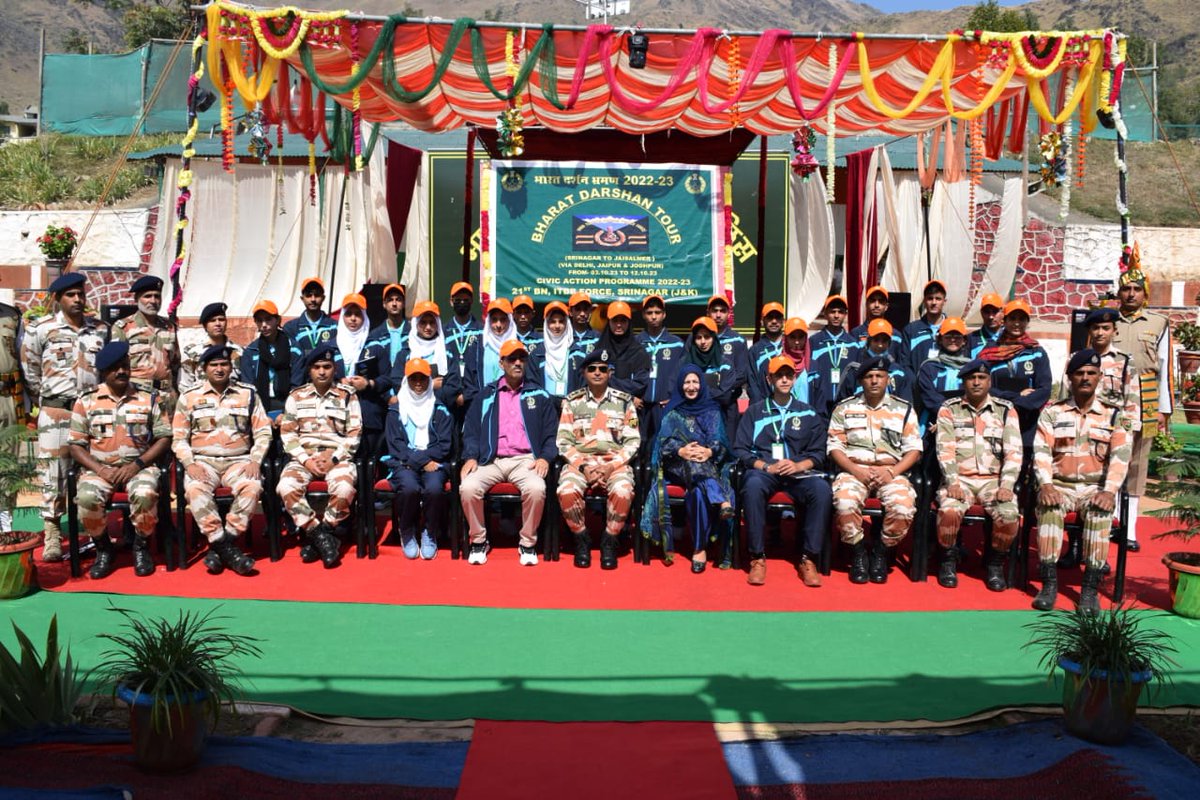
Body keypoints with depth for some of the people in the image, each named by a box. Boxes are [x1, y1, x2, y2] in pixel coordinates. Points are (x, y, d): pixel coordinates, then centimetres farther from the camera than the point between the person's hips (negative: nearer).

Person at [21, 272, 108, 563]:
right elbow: (30, 371, 3)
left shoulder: (101, 329, 8)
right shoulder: (40, 329, -1)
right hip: (56, 411, -3)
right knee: (53, 472, -1)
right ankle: (52, 534, 4)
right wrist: (44, 402, 3)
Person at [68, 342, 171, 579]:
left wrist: (137, 465, -10)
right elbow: (76, 445, 6)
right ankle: (103, 549, -3)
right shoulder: (86, 401, 7)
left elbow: (164, 438, 3)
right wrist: (100, 469, -11)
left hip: (139, 466, -1)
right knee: (87, 498, -31)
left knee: (145, 494, -34)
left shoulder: (148, 399, 7)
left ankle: (141, 546, -6)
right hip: (99, 468, 1)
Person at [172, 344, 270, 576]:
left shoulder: (248, 395, 12)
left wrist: (255, 461, -8)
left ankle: (221, 544, -22)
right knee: (195, 489, -33)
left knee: (252, 486, -32)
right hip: (203, 460, 0)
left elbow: (263, 433, 8)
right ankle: (225, 547, -26)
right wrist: (190, 464, -9)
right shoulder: (189, 398, 12)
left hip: (238, 460, 0)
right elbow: (178, 438, 8)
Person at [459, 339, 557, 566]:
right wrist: (470, 457, -4)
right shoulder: (486, 395, 16)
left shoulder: (539, 395, 15)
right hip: (490, 460, 1)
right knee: (468, 487, -29)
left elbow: (551, 432, 12)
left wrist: (545, 457, -5)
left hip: (525, 459, -1)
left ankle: (528, 543, -10)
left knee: (536, 488, -34)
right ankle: (478, 540, -4)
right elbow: (471, 430, 13)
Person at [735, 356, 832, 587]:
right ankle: (758, 557, -28)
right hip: (765, 470, -1)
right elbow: (741, 449, 6)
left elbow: (819, 453, 11)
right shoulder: (754, 411, 15)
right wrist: (766, 467, -11)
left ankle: (808, 559, -22)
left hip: (799, 471, 1)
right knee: (752, 485, -37)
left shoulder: (809, 414, 17)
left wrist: (798, 466, -11)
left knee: (822, 489, -33)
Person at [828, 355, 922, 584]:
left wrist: (892, 472, -9)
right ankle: (859, 552, -6)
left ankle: (881, 553, -2)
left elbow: (914, 449, 8)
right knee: (845, 503, -33)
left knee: (903, 508, -30)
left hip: (891, 472, 1)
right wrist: (855, 470, -10)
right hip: (854, 470, 0)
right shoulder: (844, 408, 12)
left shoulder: (904, 409, 13)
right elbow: (834, 446, 6)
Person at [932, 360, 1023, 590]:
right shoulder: (949, 409, 7)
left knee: (1009, 515, -27)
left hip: (994, 480, 1)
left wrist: (1006, 486, -14)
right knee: (949, 511, -31)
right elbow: (945, 449, -3)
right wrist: (952, 483, -17)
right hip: (959, 478, -1)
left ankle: (996, 564, 0)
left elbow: (1013, 452, 0)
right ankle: (948, 560, -4)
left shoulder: (1006, 410, 9)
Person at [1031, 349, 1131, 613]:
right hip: (1059, 485, 0)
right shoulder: (1052, 412, 8)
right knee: (1049, 508, -33)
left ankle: (1091, 587, -28)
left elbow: (1120, 456, -2)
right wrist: (1045, 484, -19)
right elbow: (1041, 451, -2)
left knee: (1100, 512, -33)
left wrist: (1109, 491, -18)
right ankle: (1049, 583, -29)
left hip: (1095, 488, 0)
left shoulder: (1112, 416, 9)